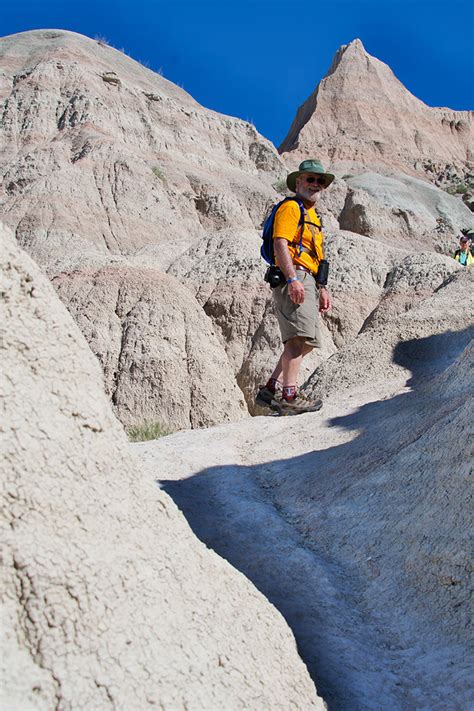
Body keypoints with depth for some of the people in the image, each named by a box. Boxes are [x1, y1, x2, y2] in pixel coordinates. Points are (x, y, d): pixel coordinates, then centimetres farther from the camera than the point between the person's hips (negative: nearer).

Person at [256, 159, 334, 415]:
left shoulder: (313, 215, 30)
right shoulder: (291, 207, -1)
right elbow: (280, 244, -14)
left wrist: (322, 289, 26)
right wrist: (293, 279, -25)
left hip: (307, 282, 10)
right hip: (293, 280, -10)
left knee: (304, 342, 7)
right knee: (300, 337, -20)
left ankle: (271, 390, 11)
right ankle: (289, 396, -26)